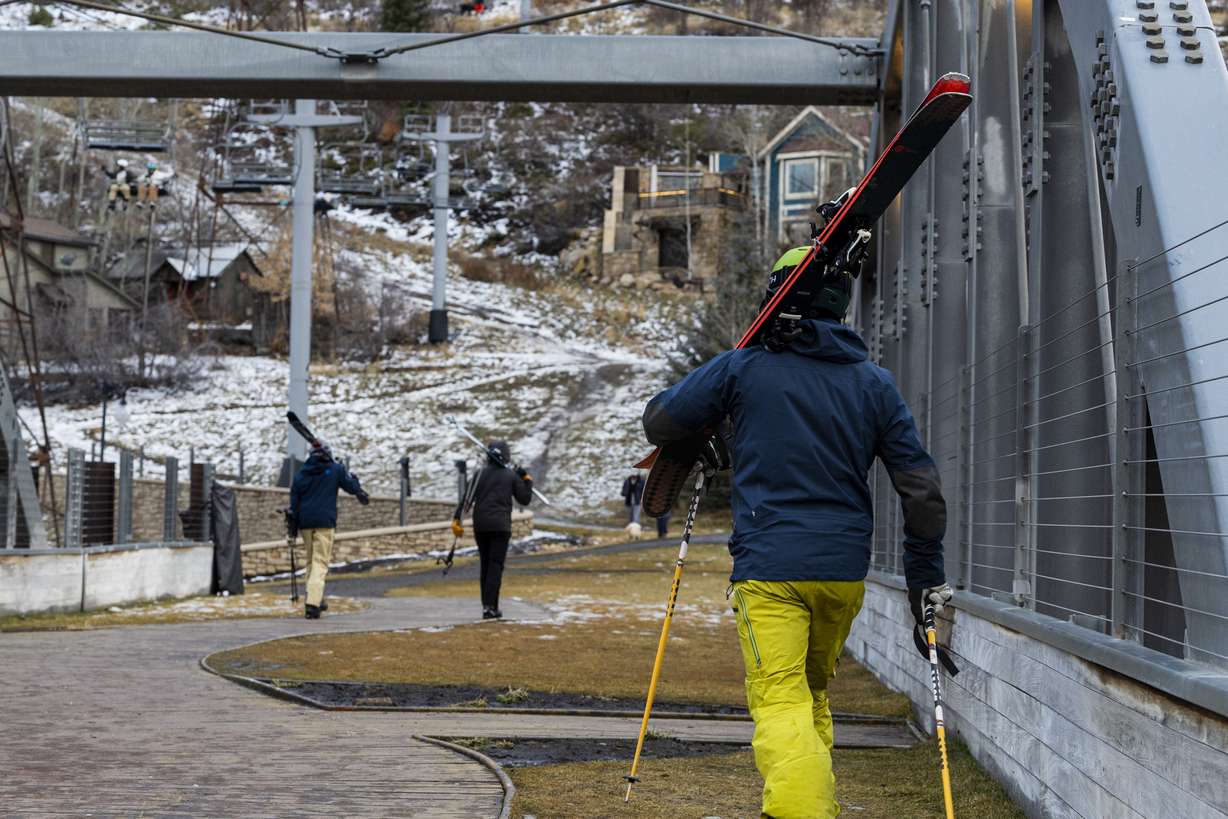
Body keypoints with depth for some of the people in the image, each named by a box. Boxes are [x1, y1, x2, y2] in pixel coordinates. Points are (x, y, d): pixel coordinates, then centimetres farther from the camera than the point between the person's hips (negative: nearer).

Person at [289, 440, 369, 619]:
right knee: (320, 562, -7)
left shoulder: (301, 472, 9)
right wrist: (363, 496, 29)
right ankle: (313, 602, -22)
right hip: (325, 522, -4)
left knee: (311, 560, 19)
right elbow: (352, 486, 7)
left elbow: (294, 498, 8)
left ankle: (316, 600, 20)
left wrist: (293, 524, 12)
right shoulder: (335, 469, 1)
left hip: (305, 522, 4)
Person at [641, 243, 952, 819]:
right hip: (845, 570, 4)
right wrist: (926, 575, 13)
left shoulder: (743, 367, -1)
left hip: (768, 566, -4)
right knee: (813, 694, 20)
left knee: (780, 703, -10)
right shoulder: (874, 383, 8)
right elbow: (921, 485, 6)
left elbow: (659, 423, 8)